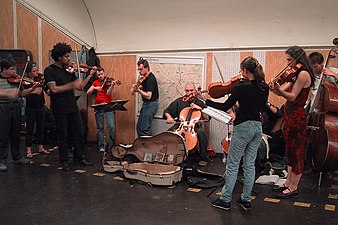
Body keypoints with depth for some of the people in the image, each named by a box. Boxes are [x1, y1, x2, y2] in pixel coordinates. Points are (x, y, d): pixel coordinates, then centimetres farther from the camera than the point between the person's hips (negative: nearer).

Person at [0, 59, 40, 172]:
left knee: (16, 134, 13)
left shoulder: (15, 79, 9)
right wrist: (9, 93, -29)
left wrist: (32, 88, -3)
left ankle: (17, 157, 25)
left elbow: (22, 93, 11)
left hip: (16, 107, 5)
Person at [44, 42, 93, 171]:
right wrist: (72, 85, -25)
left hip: (72, 107, 6)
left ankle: (79, 159, 21)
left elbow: (79, 87, 8)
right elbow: (54, 89, -19)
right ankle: (64, 162, 15)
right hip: (59, 109, -6)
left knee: (79, 133, 8)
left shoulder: (68, 70, 10)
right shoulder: (49, 70, -6)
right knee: (63, 136, 3)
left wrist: (90, 75, -1)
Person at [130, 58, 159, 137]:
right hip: (147, 104, 10)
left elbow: (148, 96, -28)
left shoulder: (150, 78, -21)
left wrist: (138, 90, -32)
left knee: (144, 129, -8)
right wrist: (136, 86, 3)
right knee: (139, 127, 16)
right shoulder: (145, 77, 9)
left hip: (150, 105, -10)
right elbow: (144, 87, 22)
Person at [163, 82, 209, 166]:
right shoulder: (179, 101, 9)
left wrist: (200, 108, -16)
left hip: (195, 126, -1)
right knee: (169, 132, -29)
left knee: (201, 132, -34)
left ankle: (203, 159, -17)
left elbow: (207, 117, -4)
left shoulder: (199, 103, 5)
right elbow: (167, 111, 13)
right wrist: (169, 116, -9)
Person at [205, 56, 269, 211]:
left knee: (232, 165, 3)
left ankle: (225, 200, 11)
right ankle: (246, 200, 20)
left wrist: (206, 100, -5)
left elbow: (225, 107, -14)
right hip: (257, 127, 7)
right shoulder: (264, 88, 4)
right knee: (249, 165, 13)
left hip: (243, 127, -7)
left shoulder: (242, 88, -17)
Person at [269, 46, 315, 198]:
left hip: (297, 116, -10)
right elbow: (283, 92, 7)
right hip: (290, 115, 10)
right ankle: (288, 183, 27)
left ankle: (293, 188, 7)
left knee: (296, 152, -1)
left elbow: (292, 96, -19)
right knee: (290, 151, 16)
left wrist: (277, 88, -33)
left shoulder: (303, 74, -14)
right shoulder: (296, 75, 15)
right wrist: (275, 87, -13)